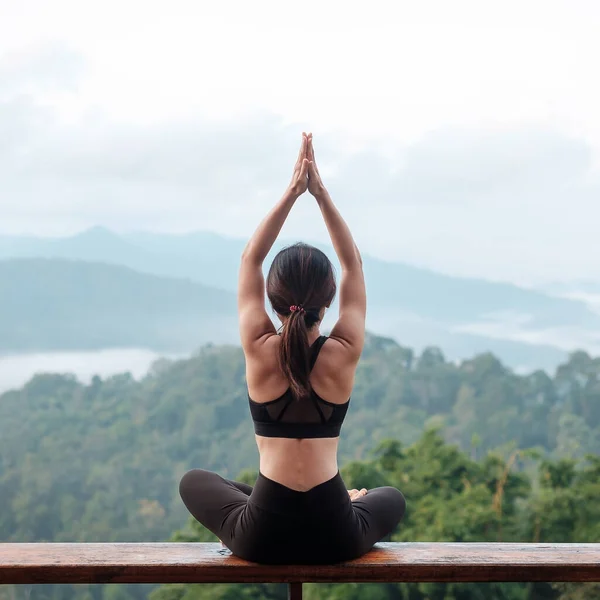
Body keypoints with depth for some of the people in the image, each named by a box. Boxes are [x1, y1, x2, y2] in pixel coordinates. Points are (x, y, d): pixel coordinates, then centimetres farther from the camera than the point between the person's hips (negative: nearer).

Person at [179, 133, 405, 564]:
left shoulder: (260, 351, -8)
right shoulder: (343, 354, -7)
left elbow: (250, 259, 6)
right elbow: (354, 265, 6)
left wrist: (291, 193, 3)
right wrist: (321, 193, 3)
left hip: (263, 539, -1)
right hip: (335, 538, 2)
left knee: (194, 481, 33)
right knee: (392, 498, 37)